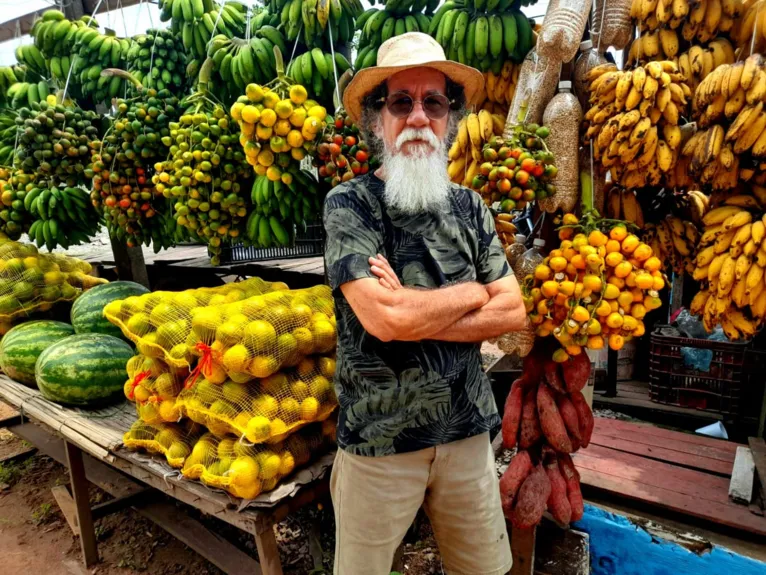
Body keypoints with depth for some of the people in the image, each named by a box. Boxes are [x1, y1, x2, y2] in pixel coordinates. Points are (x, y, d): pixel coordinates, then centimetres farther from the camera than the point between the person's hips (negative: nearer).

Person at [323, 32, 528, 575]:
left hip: (467, 429, 4)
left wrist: (415, 315, -15)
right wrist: (474, 292, -9)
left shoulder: (469, 206, 3)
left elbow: (514, 311, -3)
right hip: (379, 438, -3)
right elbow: (386, 318, -24)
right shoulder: (348, 204, -11)